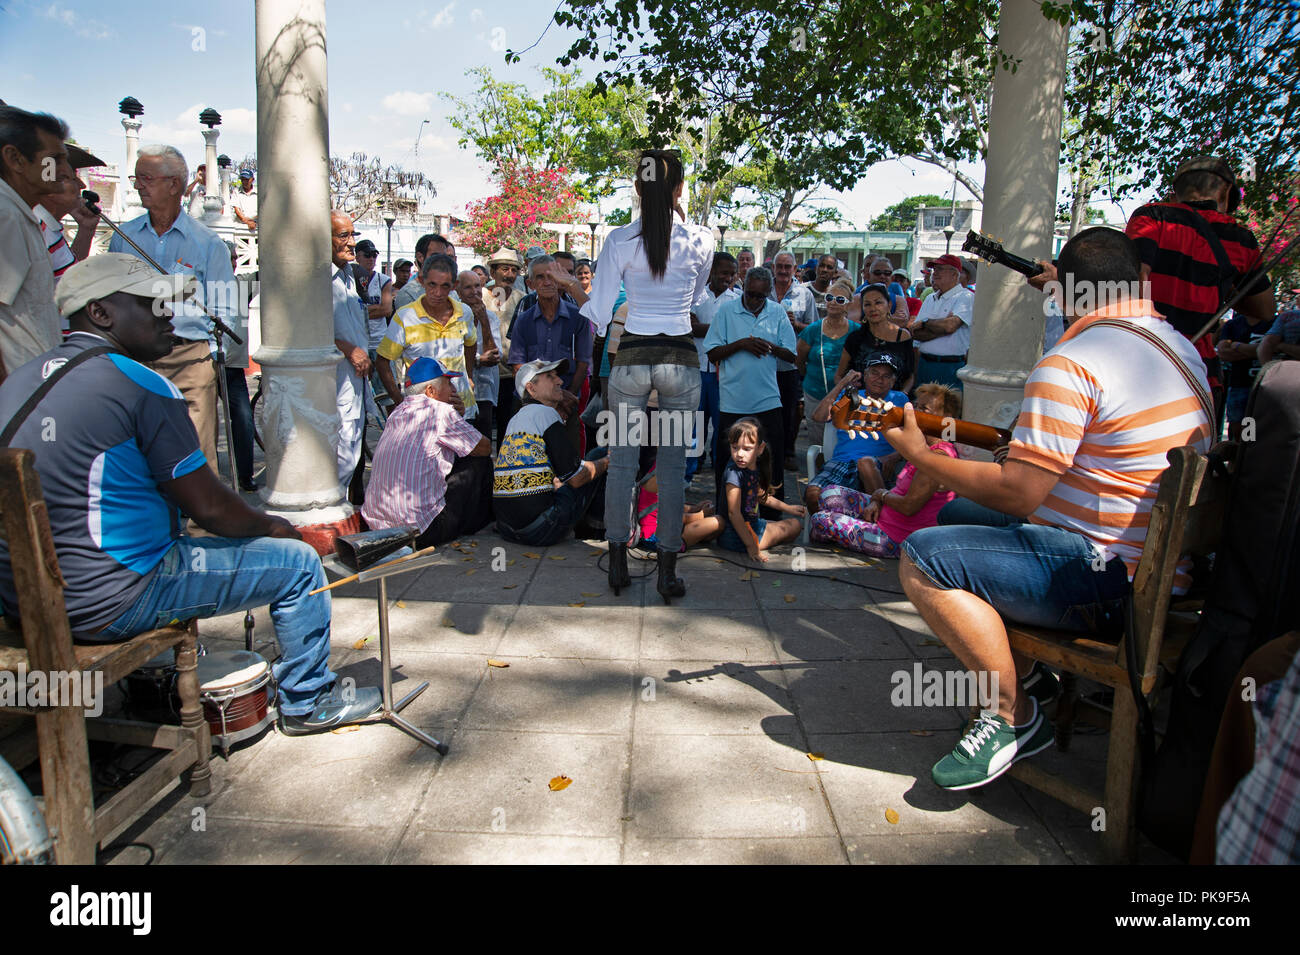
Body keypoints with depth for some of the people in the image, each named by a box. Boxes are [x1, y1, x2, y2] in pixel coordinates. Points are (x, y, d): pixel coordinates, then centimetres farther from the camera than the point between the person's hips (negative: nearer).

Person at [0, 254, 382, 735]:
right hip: (107, 603, -9)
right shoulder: (140, 385, -16)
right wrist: (273, 526, 5)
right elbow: (209, 508, -14)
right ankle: (307, 703, 18)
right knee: (297, 562, 1)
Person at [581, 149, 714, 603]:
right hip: (680, 357, 0)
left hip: (631, 357, 0)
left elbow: (598, 311, -2)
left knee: (622, 461, 10)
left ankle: (618, 563, 17)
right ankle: (667, 569, 11)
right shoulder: (700, 240, -2)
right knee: (673, 464, 6)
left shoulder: (620, 240, -4)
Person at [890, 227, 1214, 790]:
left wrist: (919, 454, -11)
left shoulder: (1069, 366, -19)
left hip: (1110, 581, -11)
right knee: (970, 527, 24)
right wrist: (1029, 441, 25)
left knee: (923, 559, -19)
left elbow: (1018, 493, -23)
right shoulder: (1180, 347, 13)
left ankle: (1014, 714, -6)